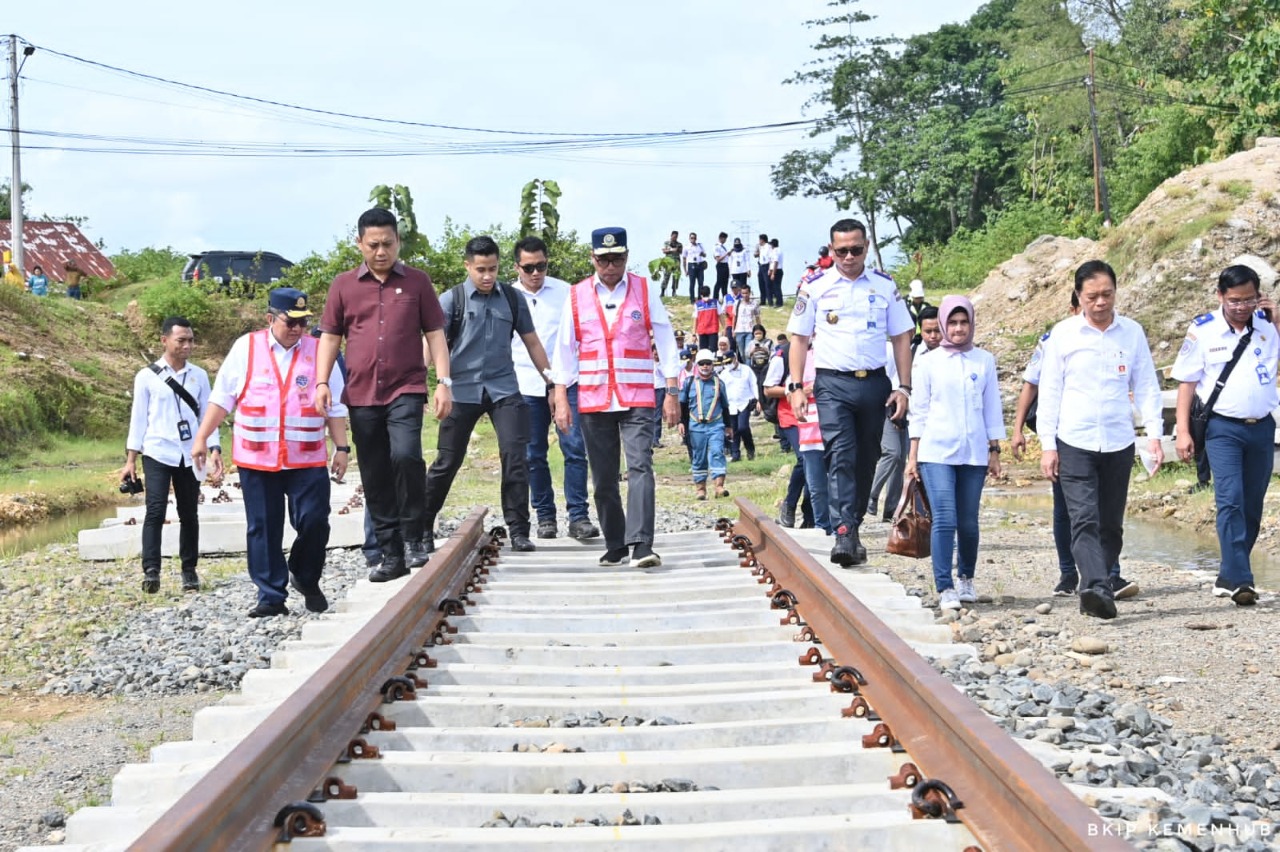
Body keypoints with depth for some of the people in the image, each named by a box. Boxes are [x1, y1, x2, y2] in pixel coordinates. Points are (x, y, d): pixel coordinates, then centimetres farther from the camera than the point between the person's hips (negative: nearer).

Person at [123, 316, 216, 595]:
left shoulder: (199, 376, 7)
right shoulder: (147, 376, 1)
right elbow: (139, 418, 3)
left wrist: (214, 452, -2)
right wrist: (130, 460, 0)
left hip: (190, 456, 3)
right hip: (157, 453, -2)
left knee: (189, 514, 8)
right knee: (155, 510, -13)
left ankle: (189, 570, 17)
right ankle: (151, 571, -14)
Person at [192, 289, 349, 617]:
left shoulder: (319, 352, 5)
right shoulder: (246, 348, 4)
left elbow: (335, 407, 8)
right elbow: (222, 397, 7)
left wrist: (342, 448, 3)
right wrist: (202, 438, 3)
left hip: (307, 459, 0)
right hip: (256, 458, 0)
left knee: (313, 522, -6)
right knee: (263, 529, 3)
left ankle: (306, 579, 20)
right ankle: (271, 597, 12)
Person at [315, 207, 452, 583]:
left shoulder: (417, 282, 6)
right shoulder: (344, 285, 8)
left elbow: (435, 334, 6)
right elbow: (330, 337, 11)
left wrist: (443, 381, -3)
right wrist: (322, 382, -1)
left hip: (406, 390, -2)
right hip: (361, 396, 3)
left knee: (406, 455, -24)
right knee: (375, 480, 5)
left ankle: (414, 537, -7)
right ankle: (392, 555, 15)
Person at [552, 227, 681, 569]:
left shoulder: (644, 291, 3)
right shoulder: (577, 297, 6)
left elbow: (666, 342, 4)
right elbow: (564, 349, 7)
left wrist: (672, 393, -1)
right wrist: (561, 400, 2)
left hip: (637, 400, -2)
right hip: (593, 401, 2)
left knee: (640, 467, -16)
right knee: (603, 478, 6)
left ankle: (641, 545, -22)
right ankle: (615, 546, 18)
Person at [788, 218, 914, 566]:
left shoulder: (885, 286, 7)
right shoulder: (815, 288, 2)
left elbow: (901, 338, 10)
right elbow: (799, 338, 5)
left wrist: (904, 386, 2)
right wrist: (796, 386, -3)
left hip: (874, 382, 3)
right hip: (832, 383, -3)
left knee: (866, 460, 9)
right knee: (841, 456, -17)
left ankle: (854, 528, 22)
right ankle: (845, 533, -24)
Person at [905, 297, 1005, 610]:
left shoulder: (984, 361, 7)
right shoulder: (928, 363, 4)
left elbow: (992, 409, 11)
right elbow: (919, 412, 7)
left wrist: (995, 452, 9)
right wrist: (912, 456, 4)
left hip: (973, 453, 2)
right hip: (936, 452, -2)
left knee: (968, 522, 6)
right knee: (944, 520, -11)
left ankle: (966, 578, 27)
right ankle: (945, 588, -7)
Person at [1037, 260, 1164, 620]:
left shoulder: (1132, 332, 6)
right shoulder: (1063, 334, 0)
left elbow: (1146, 387, 9)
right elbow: (1050, 392, 2)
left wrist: (1154, 435, -1)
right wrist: (1047, 445, -2)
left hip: (1119, 443, 3)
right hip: (1074, 443, -3)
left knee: (1111, 525, 7)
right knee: (1085, 520, -15)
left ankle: (1098, 590, 17)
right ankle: (1097, 588, -27)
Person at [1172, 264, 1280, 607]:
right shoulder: (1202, 330, -3)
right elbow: (1187, 381, -1)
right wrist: (1183, 431, -6)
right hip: (1223, 428, -4)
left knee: (1252, 507, 8)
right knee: (1230, 501, -16)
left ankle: (1229, 577, 20)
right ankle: (1240, 581, -19)